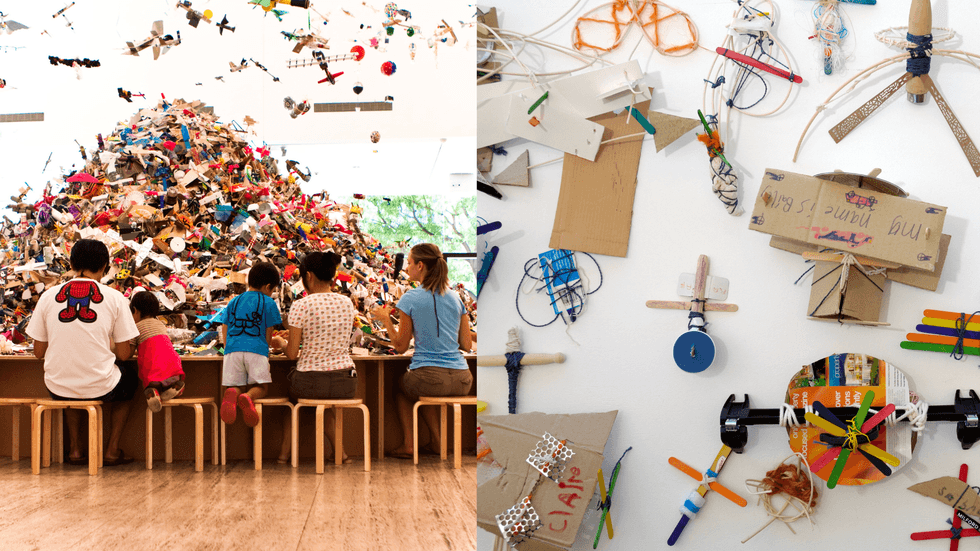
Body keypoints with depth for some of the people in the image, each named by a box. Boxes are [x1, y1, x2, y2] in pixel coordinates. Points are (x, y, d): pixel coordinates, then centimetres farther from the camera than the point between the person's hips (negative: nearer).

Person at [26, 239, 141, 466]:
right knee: (129, 378, 33)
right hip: (100, 388, -2)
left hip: (58, 389, 2)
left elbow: (39, 352, 6)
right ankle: (112, 450, 28)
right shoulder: (114, 298, -6)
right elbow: (124, 354, -3)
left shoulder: (48, 296, 0)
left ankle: (74, 449, 31)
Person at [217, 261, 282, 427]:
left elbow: (224, 335, 21)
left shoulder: (233, 302, 21)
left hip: (232, 351, 3)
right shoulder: (268, 303, 9)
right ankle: (248, 397, -30)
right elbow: (268, 337, 10)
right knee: (261, 387, 6)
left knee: (237, 386, 8)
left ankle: (232, 394, -30)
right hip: (256, 350, -3)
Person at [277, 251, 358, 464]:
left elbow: (292, 354, -7)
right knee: (325, 404, 38)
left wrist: (283, 343, 14)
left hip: (310, 382, -3)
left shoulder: (300, 306, -11)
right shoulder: (347, 303, 3)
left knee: (293, 397, 33)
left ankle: (284, 453, 28)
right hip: (346, 383, 3)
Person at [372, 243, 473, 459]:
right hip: (462, 381, 5)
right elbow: (467, 344, 13)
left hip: (430, 379, -5)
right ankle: (436, 439, 29)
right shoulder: (456, 299, 9)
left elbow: (400, 346, 2)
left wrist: (385, 318, 15)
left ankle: (408, 444, 24)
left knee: (400, 385, 30)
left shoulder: (410, 299, -4)